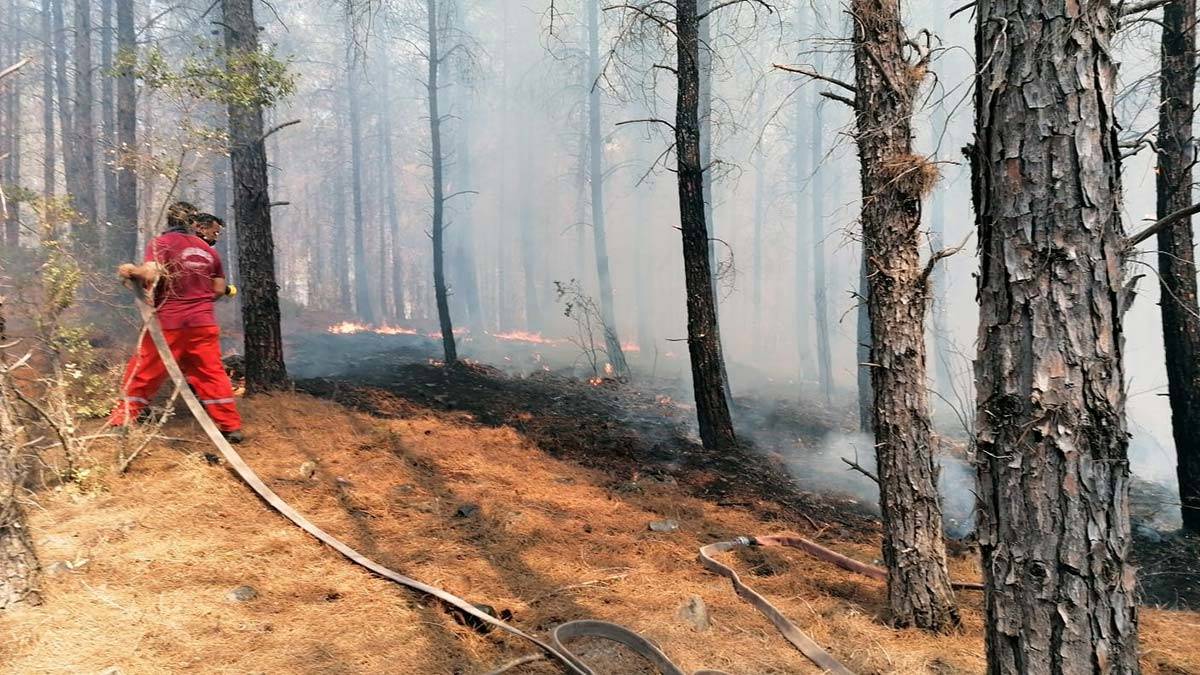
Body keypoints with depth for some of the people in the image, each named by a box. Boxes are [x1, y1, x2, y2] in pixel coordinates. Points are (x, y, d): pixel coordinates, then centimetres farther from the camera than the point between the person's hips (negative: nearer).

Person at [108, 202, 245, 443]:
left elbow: (150, 275, -18)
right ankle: (231, 427, 8)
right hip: (204, 323, 3)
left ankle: (121, 422, 13)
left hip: (168, 322, -3)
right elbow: (219, 289, 12)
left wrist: (131, 271, 0)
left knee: (144, 373, 8)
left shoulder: (161, 243, -4)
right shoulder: (208, 250, 9)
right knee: (212, 374, 8)